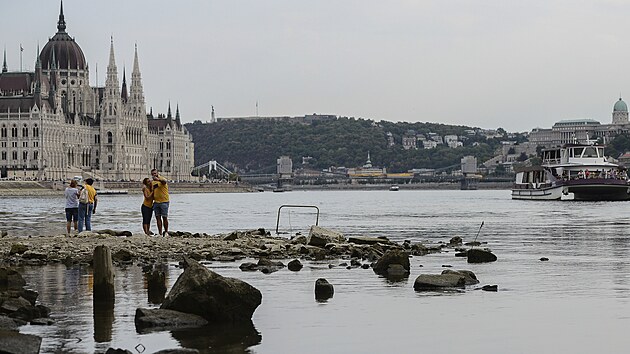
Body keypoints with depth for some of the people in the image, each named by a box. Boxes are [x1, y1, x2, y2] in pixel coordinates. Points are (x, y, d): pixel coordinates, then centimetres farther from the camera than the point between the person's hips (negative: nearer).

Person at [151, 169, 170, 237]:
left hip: (164, 202, -6)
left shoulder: (161, 179, -8)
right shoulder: (153, 182, 14)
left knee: (164, 217, -3)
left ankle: (166, 232, 8)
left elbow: (164, 181, -34)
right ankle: (160, 233, 6)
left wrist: (158, 179, -55)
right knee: (158, 218, 3)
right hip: (156, 202, 6)